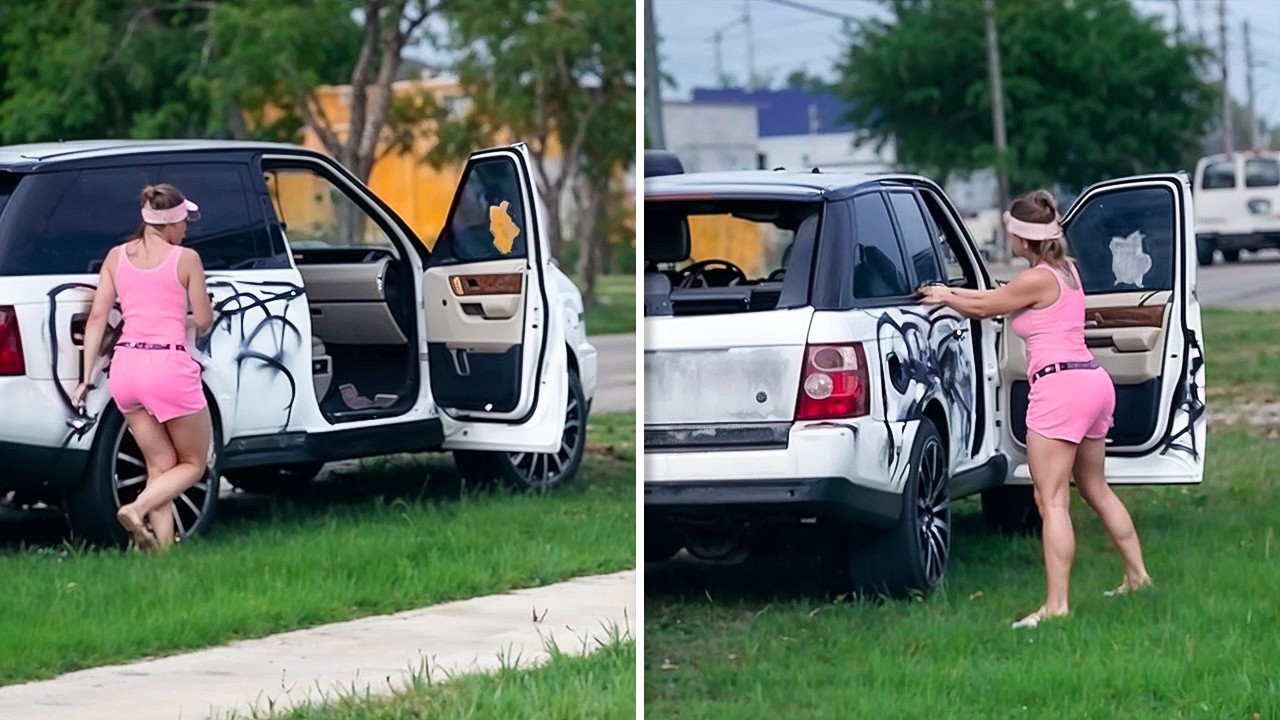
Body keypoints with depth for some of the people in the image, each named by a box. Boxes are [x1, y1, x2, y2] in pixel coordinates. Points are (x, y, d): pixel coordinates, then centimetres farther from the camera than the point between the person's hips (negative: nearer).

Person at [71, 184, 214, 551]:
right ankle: (138, 508, -15)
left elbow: (97, 317, 6)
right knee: (193, 464, 9)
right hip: (168, 365, -5)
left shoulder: (117, 256, 10)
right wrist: (207, 305, 27)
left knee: (161, 467, 13)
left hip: (125, 366, 5)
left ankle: (162, 546, 1)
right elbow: (204, 322, 3)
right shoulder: (185, 258, -1)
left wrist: (87, 377, 8)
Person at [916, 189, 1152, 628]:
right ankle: (1137, 575, 30)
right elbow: (1000, 297, 26)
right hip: (1094, 382, 10)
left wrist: (946, 298, 20)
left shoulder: (1037, 280, -12)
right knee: (1095, 489, 23)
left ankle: (1056, 605, -14)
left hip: (1060, 386, -10)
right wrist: (952, 292, 31)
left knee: (1051, 500, -10)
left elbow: (984, 308, 1)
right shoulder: (1066, 270, 15)